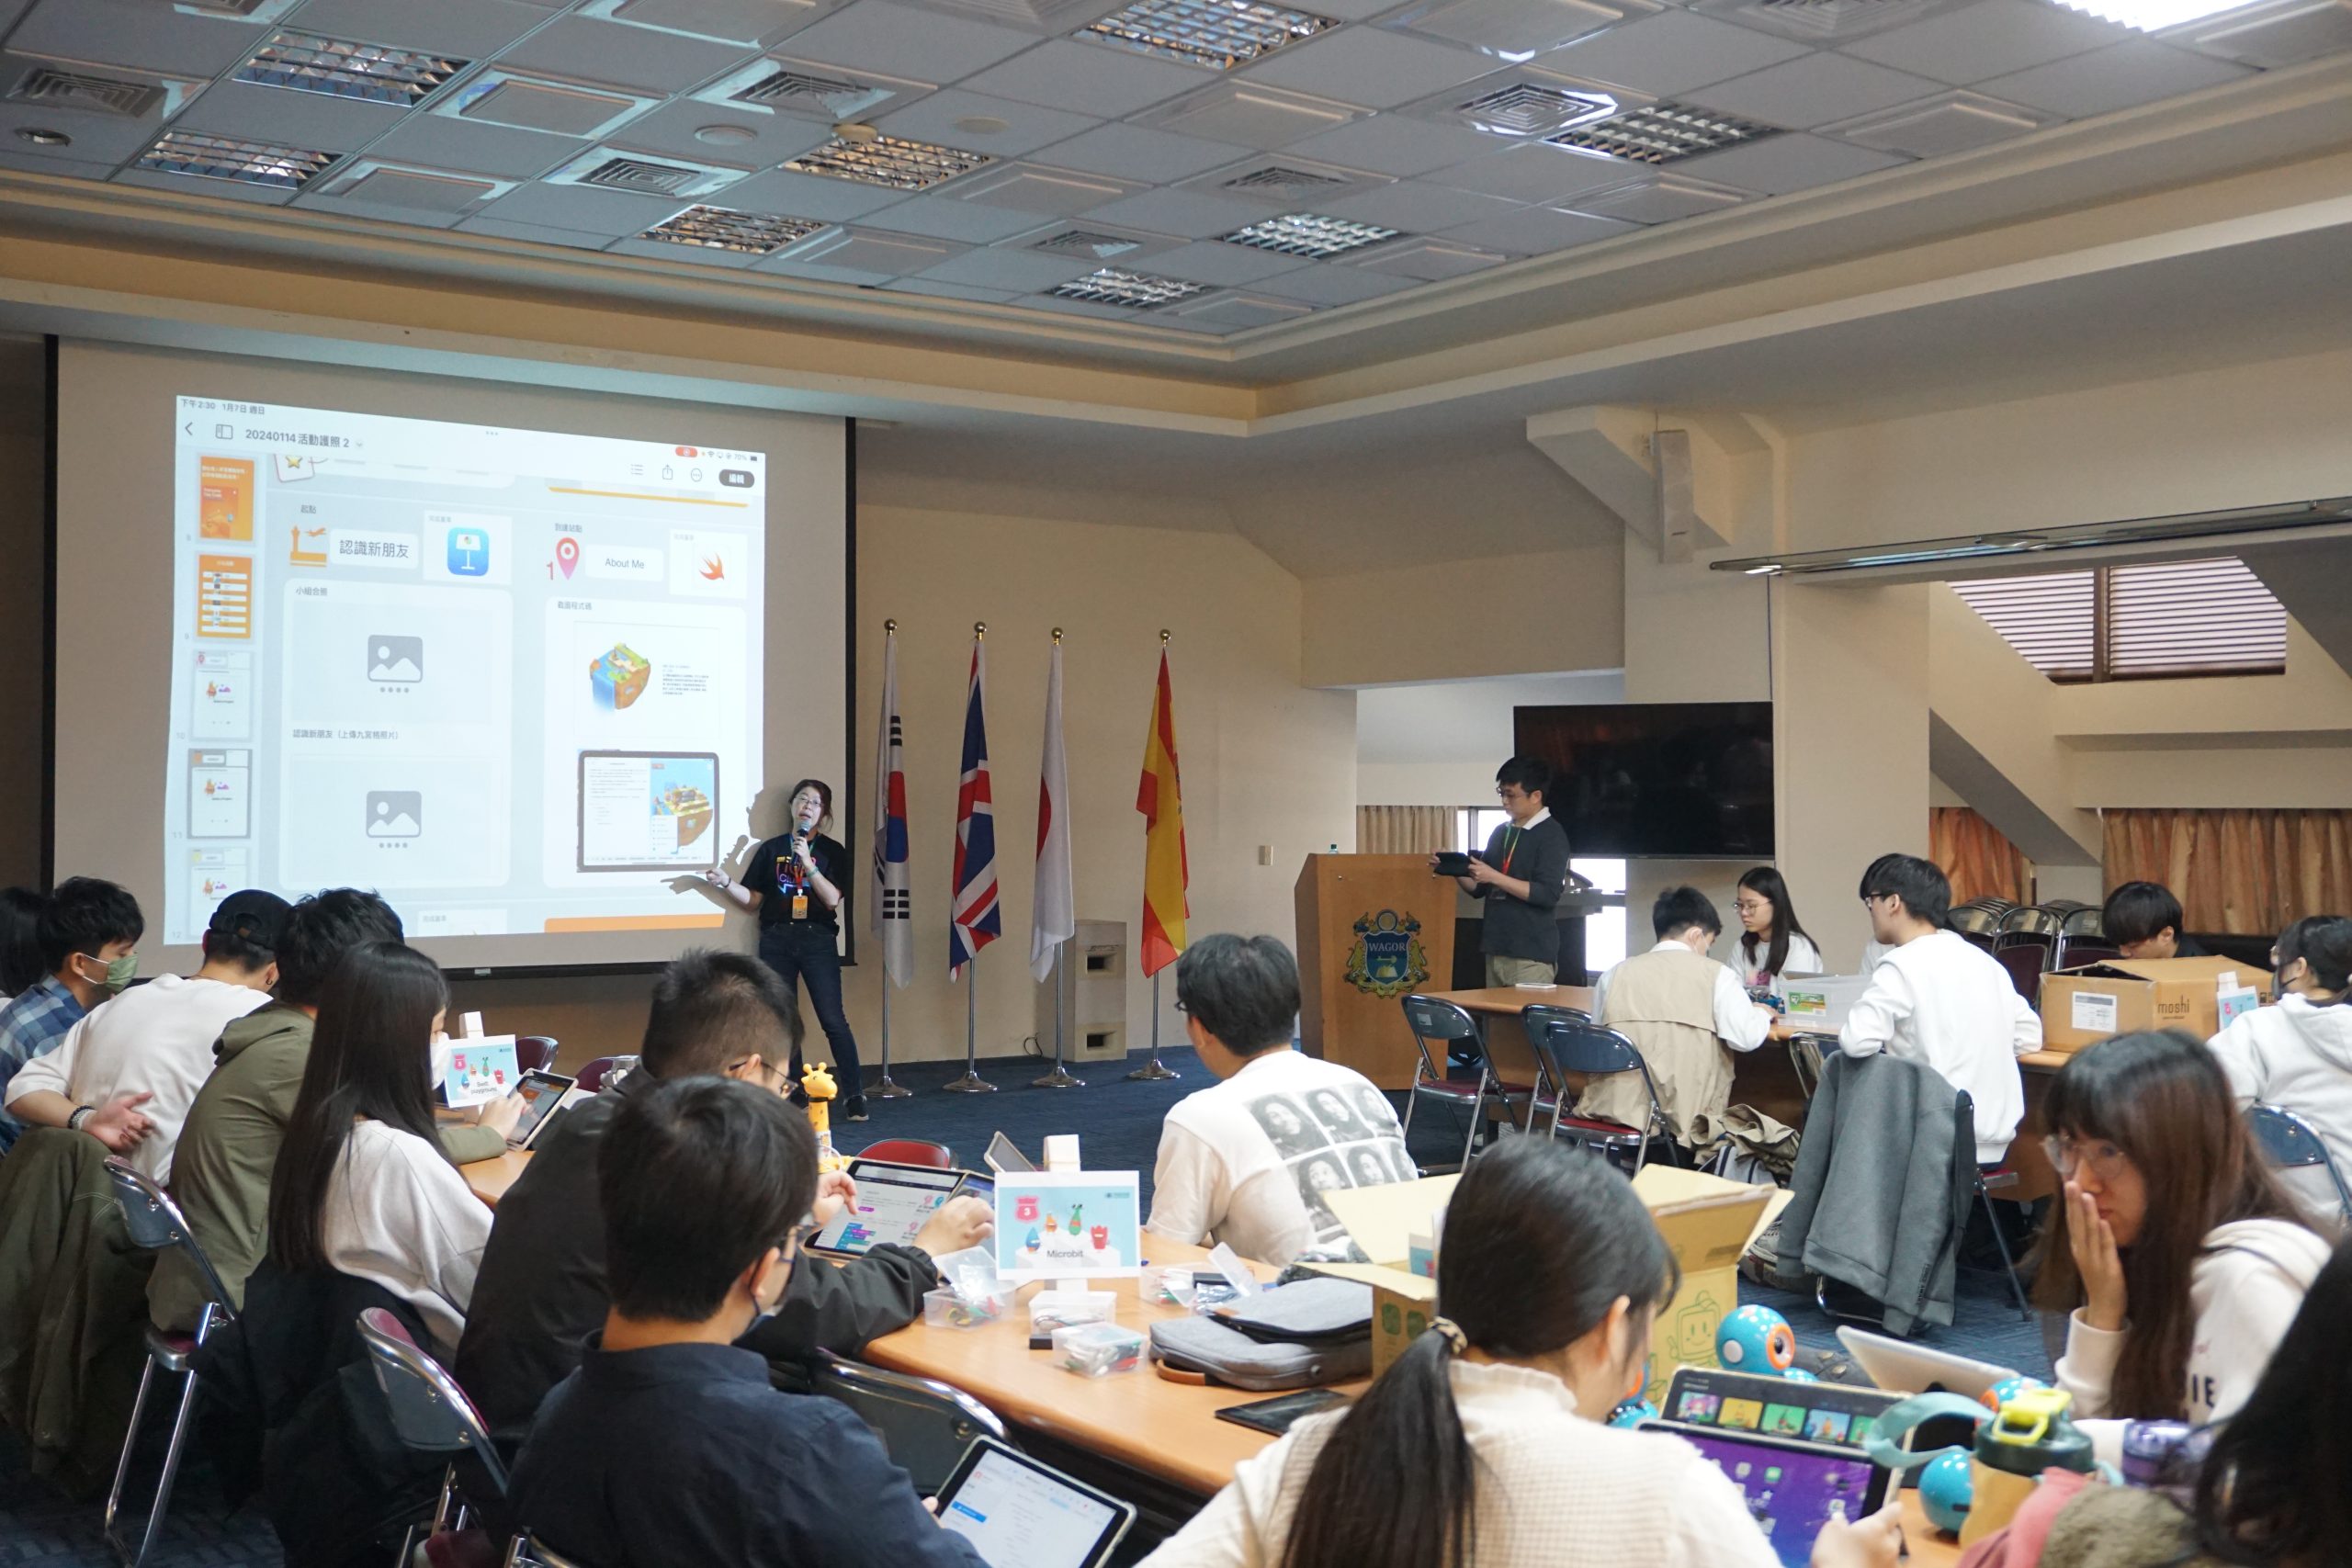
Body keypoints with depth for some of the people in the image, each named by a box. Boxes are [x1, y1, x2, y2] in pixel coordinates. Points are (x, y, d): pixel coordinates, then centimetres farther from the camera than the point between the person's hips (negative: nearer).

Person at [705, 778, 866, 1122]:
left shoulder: (832, 852, 3)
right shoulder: (771, 849, 8)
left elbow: (832, 899, -9)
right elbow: (753, 899, 10)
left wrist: (807, 862, -16)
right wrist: (726, 883, -7)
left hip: (818, 941, -3)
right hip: (776, 941, 3)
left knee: (833, 1021, -9)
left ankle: (854, 1096, -6)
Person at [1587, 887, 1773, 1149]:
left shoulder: (1615, 974, 9)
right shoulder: (1715, 974, 1)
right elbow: (1746, 1038, -7)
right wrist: (1762, 1014, 14)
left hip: (1614, 1108, 3)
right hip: (1681, 1116, -3)